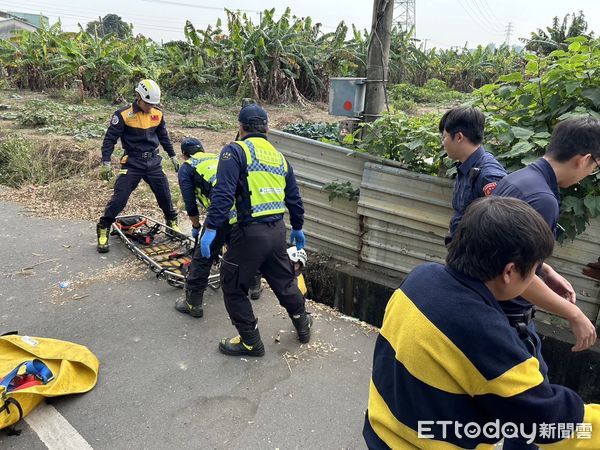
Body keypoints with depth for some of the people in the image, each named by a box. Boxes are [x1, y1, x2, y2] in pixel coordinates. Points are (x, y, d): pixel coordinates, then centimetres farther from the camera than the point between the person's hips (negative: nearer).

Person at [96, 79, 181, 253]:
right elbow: (110, 138, -9)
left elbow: (163, 136, 16)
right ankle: (103, 230, 7)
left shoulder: (157, 114, 1)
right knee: (119, 198, -8)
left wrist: (172, 156, 19)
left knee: (165, 195, 8)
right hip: (132, 162, -4)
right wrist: (106, 162, -15)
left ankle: (172, 223, 30)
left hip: (153, 161, 4)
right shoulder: (124, 114, -13)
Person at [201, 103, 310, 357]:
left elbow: (223, 194, -18)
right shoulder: (278, 156, 15)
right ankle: (303, 325, 42)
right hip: (277, 230, 7)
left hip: (249, 232, -7)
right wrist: (297, 228, 31)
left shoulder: (235, 151, -5)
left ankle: (251, 342, 20)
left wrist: (211, 228, -18)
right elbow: (294, 198, 20)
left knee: (233, 288, 11)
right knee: (284, 281, 25)